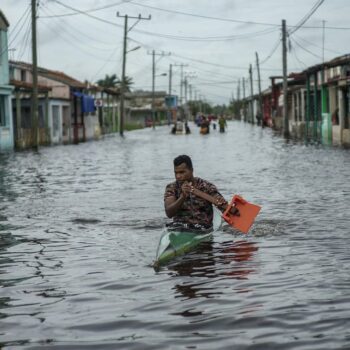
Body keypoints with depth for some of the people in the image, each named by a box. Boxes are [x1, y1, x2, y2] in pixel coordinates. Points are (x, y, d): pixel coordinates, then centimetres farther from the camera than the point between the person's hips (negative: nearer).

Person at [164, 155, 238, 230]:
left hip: (203, 230, 1)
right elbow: (169, 214, -11)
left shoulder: (206, 187, -1)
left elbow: (226, 207, -8)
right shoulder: (171, 188, 4)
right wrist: (183, 196, -25)